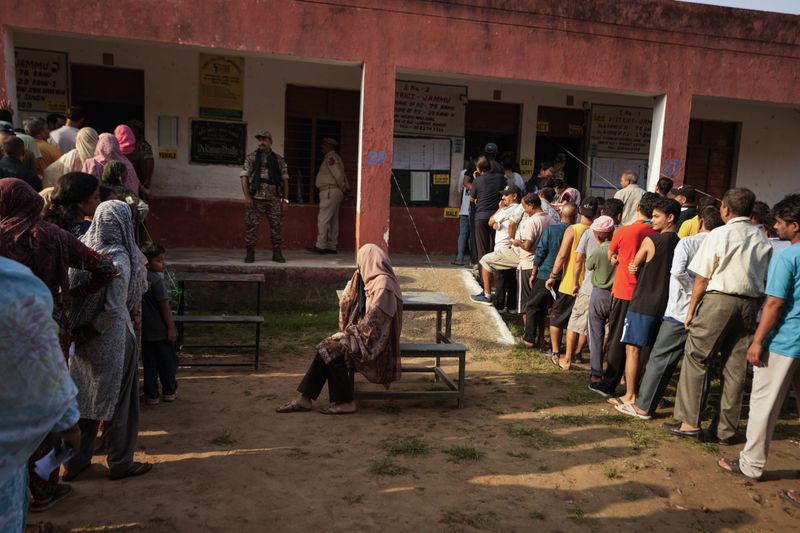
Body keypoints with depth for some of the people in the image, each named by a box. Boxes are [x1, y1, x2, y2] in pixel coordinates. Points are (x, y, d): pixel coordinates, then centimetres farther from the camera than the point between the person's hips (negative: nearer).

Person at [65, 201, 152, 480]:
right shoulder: (118, 257, -19)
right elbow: (114, 309, -24)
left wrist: (79, 330, 8)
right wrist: (90, 331, -9)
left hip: (81, 339, 6)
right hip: (112, 341, -6)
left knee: (84, 398, 19)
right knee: (117, 400, 9)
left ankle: (76, 461, 31)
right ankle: (120, 463, 22)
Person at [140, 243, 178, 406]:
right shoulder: (157, 280, -17)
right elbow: (164, 307, -17)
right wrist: (171, 327, -12)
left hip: (145, 330, 6)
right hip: (161, 330, -6)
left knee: (149, 363, 10)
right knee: (167, 361, 10)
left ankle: (152, 395, 15)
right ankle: (169, 392, 22)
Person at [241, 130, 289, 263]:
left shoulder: (278, 159, 11)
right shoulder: (251, 157, 7)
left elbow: (285, 180, 12)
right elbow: (244, 176, 2)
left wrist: (285, 199, 6)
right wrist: (247, 196, -9)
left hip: (274, 198, 1)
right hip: (255, 197, -1)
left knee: (276, 225, 0)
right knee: (251, 225, -2)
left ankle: (277, 253, 10)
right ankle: (250, 253, 6)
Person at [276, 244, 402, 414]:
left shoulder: (383, 284, -17)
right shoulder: (375, 280, 14)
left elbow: (372, 320, -21)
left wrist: (349, 331, -13)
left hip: (374, 342, -9)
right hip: (368, 336, 9)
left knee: (331, 350, -19)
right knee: (325, 348, -7)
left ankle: (345, 402, -8)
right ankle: (304, 398, -5)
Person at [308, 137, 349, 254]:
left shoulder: (330, 157, -10)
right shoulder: (335, 157, 22)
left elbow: (338, 175, -17)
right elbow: (342, 175, 19)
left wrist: (343, 189, -7)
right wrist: (345, 188, 11)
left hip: (330, 191, -10)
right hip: (335, 192, 11)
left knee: (323, 219, -10)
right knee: (333, 221, 9)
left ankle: (320, 246, -10)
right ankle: (331, 247, 11)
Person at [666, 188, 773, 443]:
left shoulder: (720, 234, -5)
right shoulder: (762, 239, 8)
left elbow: (702, 279, -6)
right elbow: (765, 282, 8)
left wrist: (691, 309, 1)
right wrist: (753, 310, 17)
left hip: (719, 300, -5)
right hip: (749, 305, 5)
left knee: (696, 360, 2)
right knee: (736, 369, 9)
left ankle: (689, 422, 0)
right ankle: (725, 429, 17)